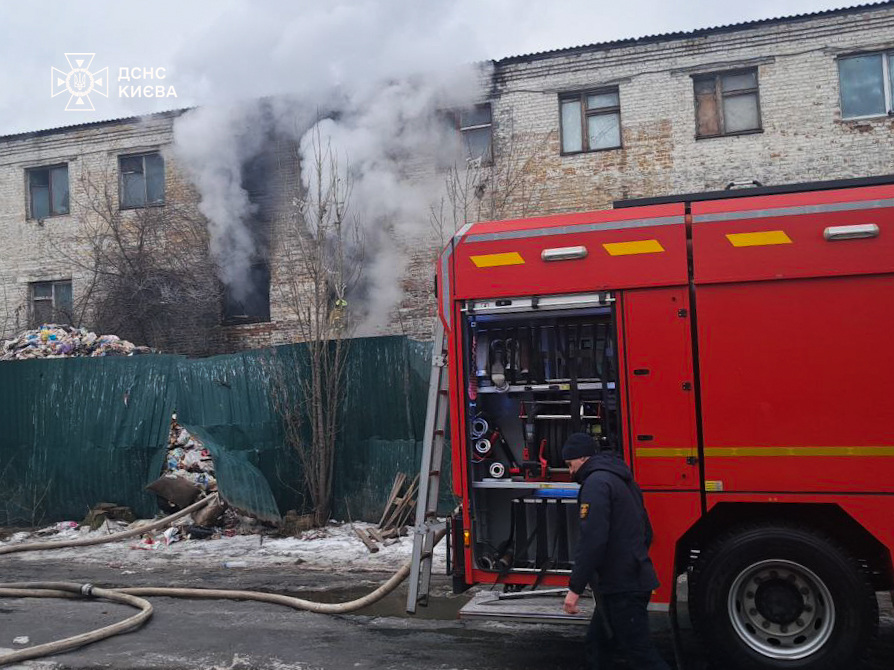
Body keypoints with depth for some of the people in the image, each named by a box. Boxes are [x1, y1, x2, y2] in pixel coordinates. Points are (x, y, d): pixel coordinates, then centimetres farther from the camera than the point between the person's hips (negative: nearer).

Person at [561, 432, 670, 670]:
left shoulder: (596, 482, -15)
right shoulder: (622, 480, 16)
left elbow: (592, 540, -24)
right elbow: (645, 532, 24)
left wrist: (575, 588, -20)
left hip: (621, 587, -10)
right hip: (634, 579, 10)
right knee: (597, 643, 18)